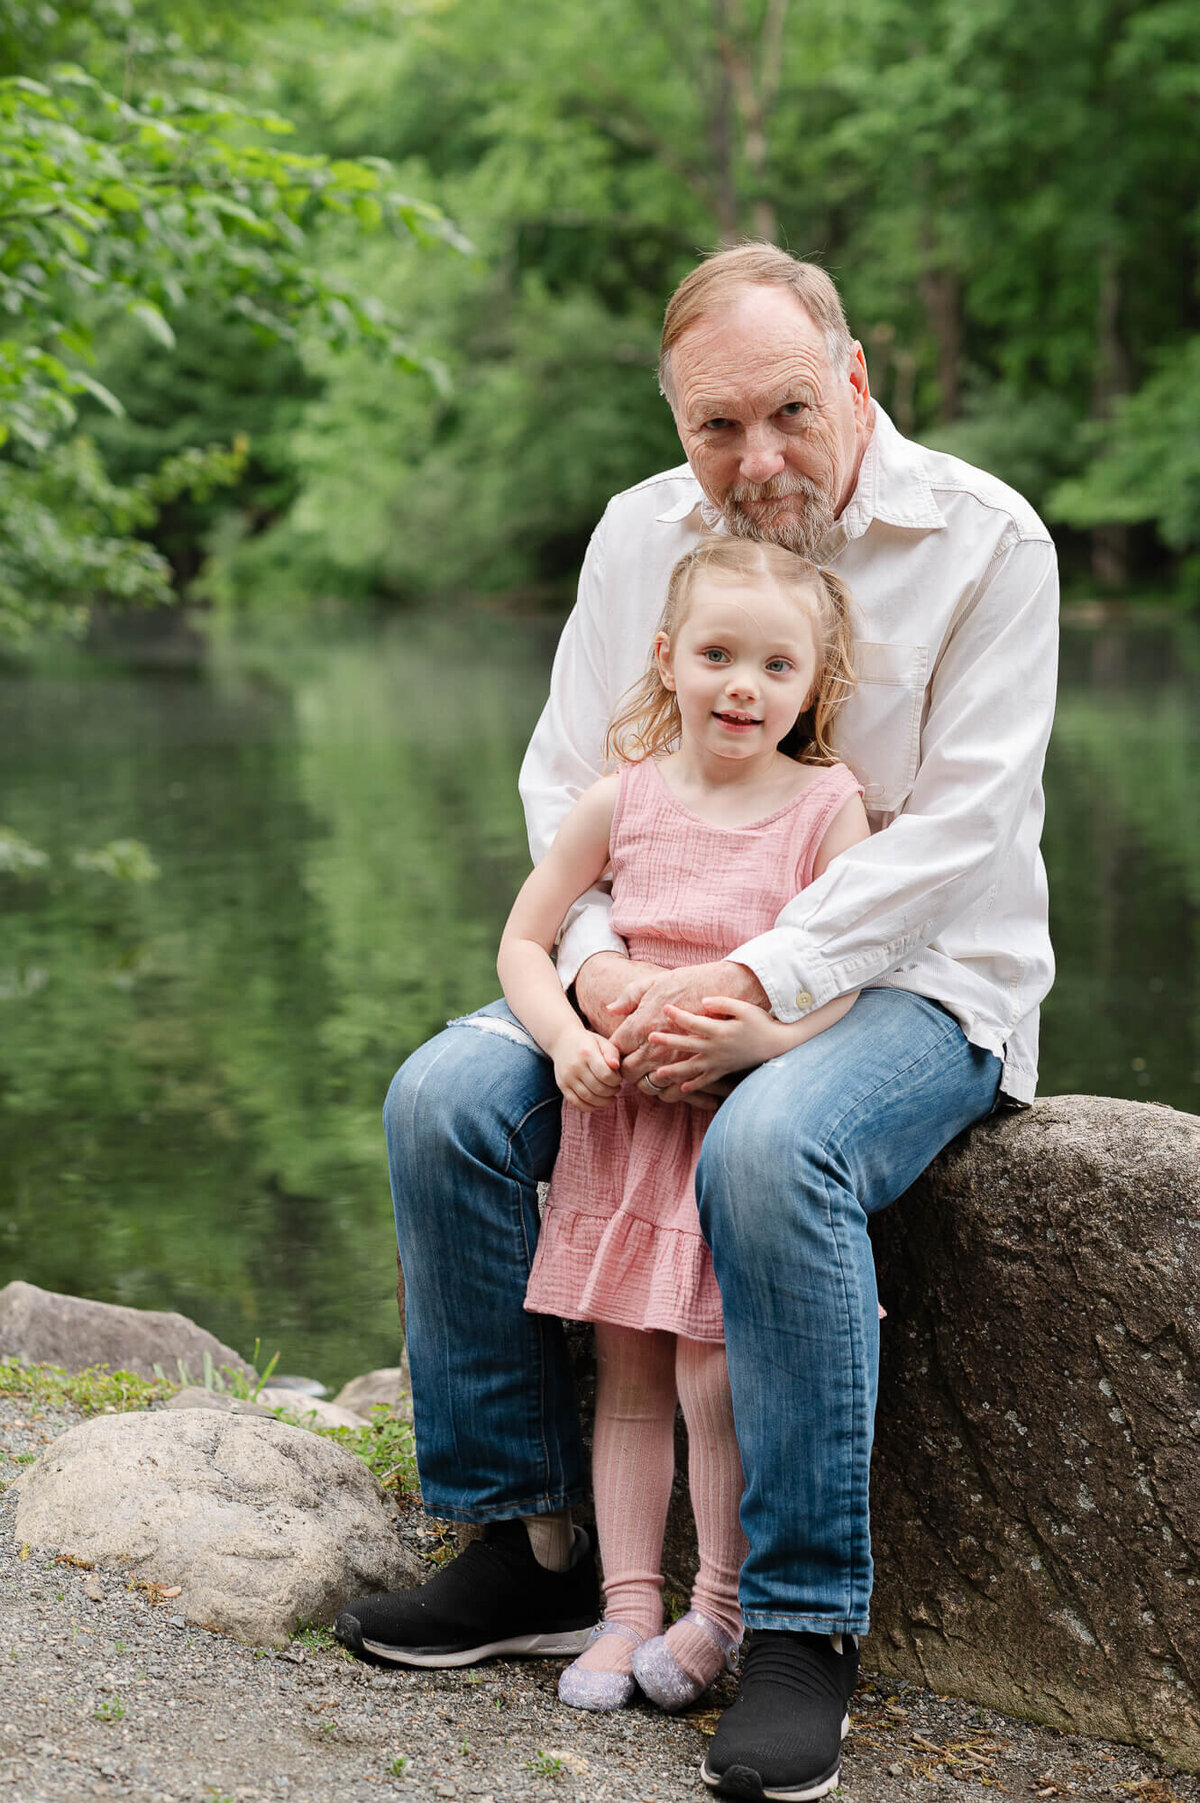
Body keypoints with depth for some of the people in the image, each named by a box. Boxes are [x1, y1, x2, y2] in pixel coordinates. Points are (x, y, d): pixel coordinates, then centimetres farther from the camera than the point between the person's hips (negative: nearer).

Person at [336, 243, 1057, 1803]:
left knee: (771, 1148, -37)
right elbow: (566, 780, 8)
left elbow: (959, 826, -17)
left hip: (918, 977, -5)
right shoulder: (638, 534, 4)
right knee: (445, 1099, -16)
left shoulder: (983, 541, -11)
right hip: (677, 970, 6)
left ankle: (807, 1625, -22)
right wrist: (596, 955, -12)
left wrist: (756, 977, -27)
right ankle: (529, 1545, -2)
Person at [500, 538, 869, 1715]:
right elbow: (525, 938, 8)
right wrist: (568, 1039, -9)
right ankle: (629, 1609, 16)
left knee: (714, 1382, -7)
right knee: (627, 1378, 7)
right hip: (625, 1117, 3)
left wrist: (758, 1037, -26)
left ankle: (721, 1611, 10)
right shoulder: (623, 798, 2)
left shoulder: (825, 804, -4)